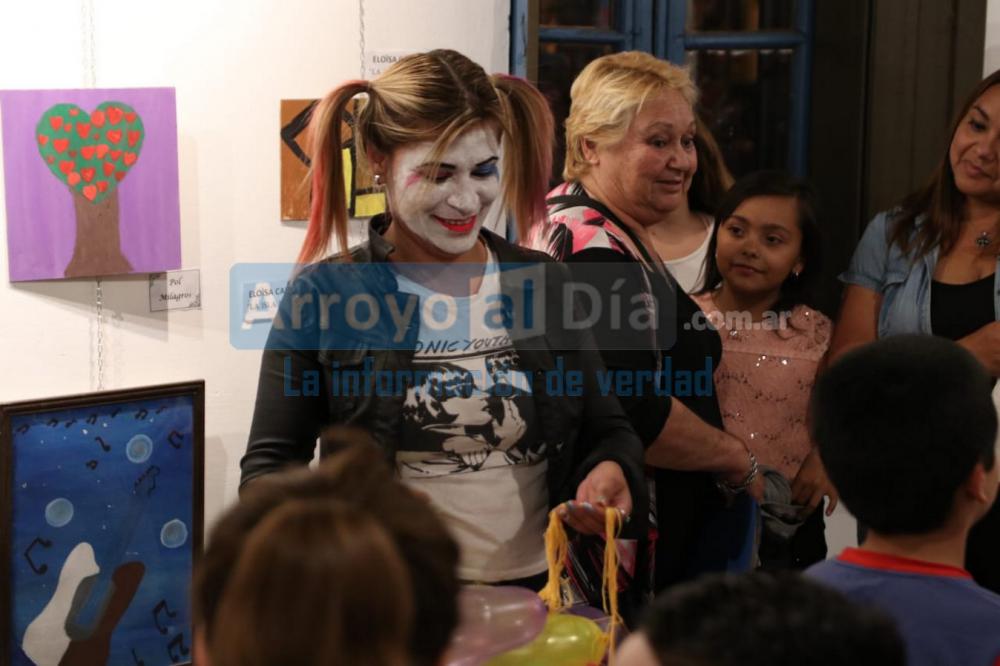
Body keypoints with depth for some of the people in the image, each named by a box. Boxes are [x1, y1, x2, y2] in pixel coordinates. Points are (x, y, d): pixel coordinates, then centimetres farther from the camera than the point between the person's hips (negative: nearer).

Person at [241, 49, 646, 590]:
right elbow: (272, 464, 3)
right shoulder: (324, 297, 0)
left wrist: (611, 470, -5)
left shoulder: (545, 284, 9)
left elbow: (605, 429, 17)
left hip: (540, 590, 3)